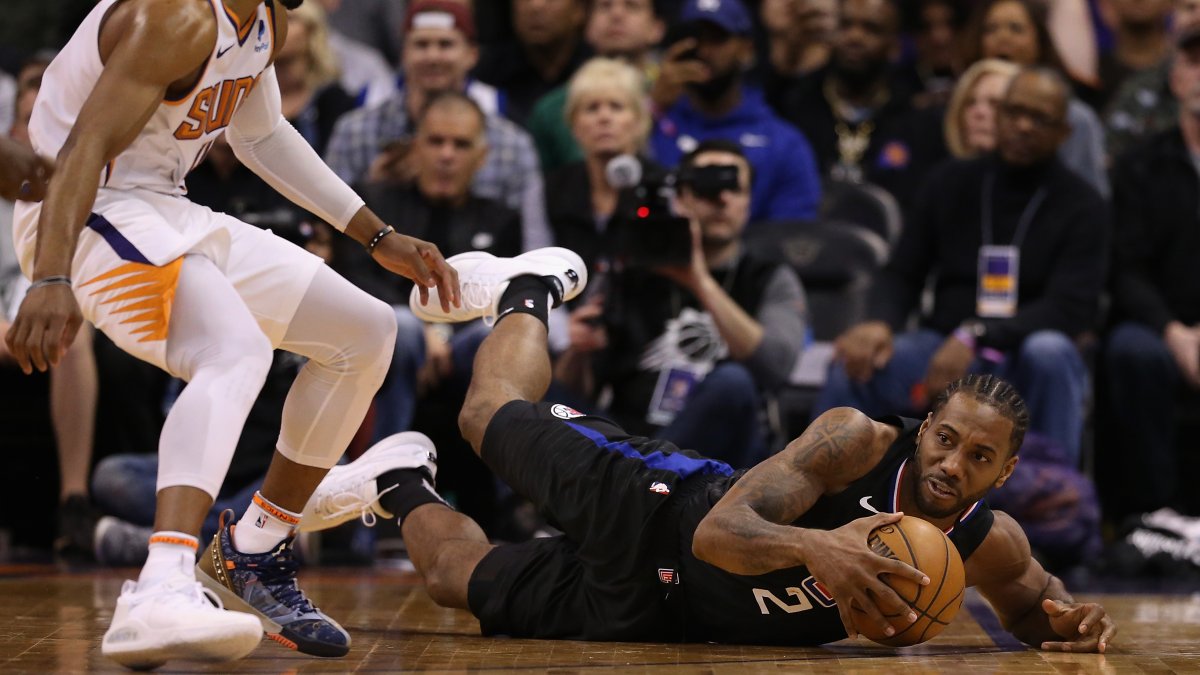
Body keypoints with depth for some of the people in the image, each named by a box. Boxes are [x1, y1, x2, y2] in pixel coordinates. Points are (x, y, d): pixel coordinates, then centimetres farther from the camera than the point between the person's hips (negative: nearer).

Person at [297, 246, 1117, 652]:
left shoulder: (990, 545, -19)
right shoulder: (856, 442, -32)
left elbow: (1033, 601, 4)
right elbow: (718, 531, -37)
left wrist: (1067, 620, -21)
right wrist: (812, 546, -58)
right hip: (663, 516, -4)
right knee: (495, 414, 15)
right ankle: (528, 294, 45)